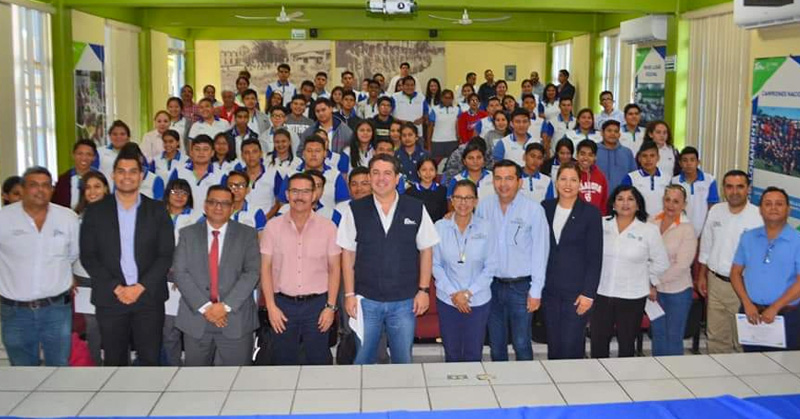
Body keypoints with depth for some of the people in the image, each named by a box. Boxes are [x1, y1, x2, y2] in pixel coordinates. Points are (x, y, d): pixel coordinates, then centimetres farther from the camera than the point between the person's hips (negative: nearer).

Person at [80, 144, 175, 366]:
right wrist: (116, 288, -10)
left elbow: (166, 254, 0)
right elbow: (88, 256, 0)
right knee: (114, 360, 8)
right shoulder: (96, 211, 4)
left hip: (149, 297, 0)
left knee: (149, 359, 4)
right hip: (110, 298, 0)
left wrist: (141, 287, -11)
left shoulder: (157, 210, 4)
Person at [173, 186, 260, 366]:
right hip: (196, 319, 2)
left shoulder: (247, 234, 4)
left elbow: (252, 273, -5)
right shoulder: (188, 234, 7)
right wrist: (204, 307, -13)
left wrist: (226, 305, -15)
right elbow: (180, 273, -2)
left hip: (236, 320, -1)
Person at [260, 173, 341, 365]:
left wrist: (331, 306, -4)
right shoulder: (273, 226, 1)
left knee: (319, 360, 7)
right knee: (284, 361, 10)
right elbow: (266, 268, 2)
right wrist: (271, 306, -4)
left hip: (317, 303, 0)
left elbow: (334, 269, 2)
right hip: (283, 305, 1)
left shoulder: (327, 227, -1)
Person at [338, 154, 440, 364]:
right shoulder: (355, 211, -2)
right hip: (366, 300, 0)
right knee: (362, 361, 10)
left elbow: (426, 250, 5)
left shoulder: (416, 209, -1)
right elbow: (348, 254, 2)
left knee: (403, 361, 11)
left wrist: (423, 290, 0)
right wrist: (349, 294, 0)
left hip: (405, 301, 0)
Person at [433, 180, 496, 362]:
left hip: (478, 301, 0)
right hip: (448, 300, 0)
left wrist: (468, 292, -10)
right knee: (452, 354, 11)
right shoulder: (440, 227, -4)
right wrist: (453, 293, -10)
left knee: (474, 355, 8)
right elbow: (436, 265, -2)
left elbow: (490, 266, -3)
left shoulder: (485, 228, -5)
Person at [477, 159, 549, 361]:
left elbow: (540, 251, -7)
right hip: (492, 284, 3)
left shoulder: (533, 209, -10)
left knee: (521, 344, 3)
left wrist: (536, 291, -8)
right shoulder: (484, 206, -1)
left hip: (521, 286, -3)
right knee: (496, 344, 15)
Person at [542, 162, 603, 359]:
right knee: (553, 346, 9)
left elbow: (595, 257, -5)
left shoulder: (590, 212, -4)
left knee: (571, 348, -3)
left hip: (577, 291, -3)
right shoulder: (546, 208, 6)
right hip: (550, 289, 3)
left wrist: (588, 293, -10)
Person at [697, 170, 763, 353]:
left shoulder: (758, 217, -14)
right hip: (716, 281, 5)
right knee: (716, 336, 16)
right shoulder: (715, 211, 3)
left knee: (742, 339, 6)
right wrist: (702, 275, 14)